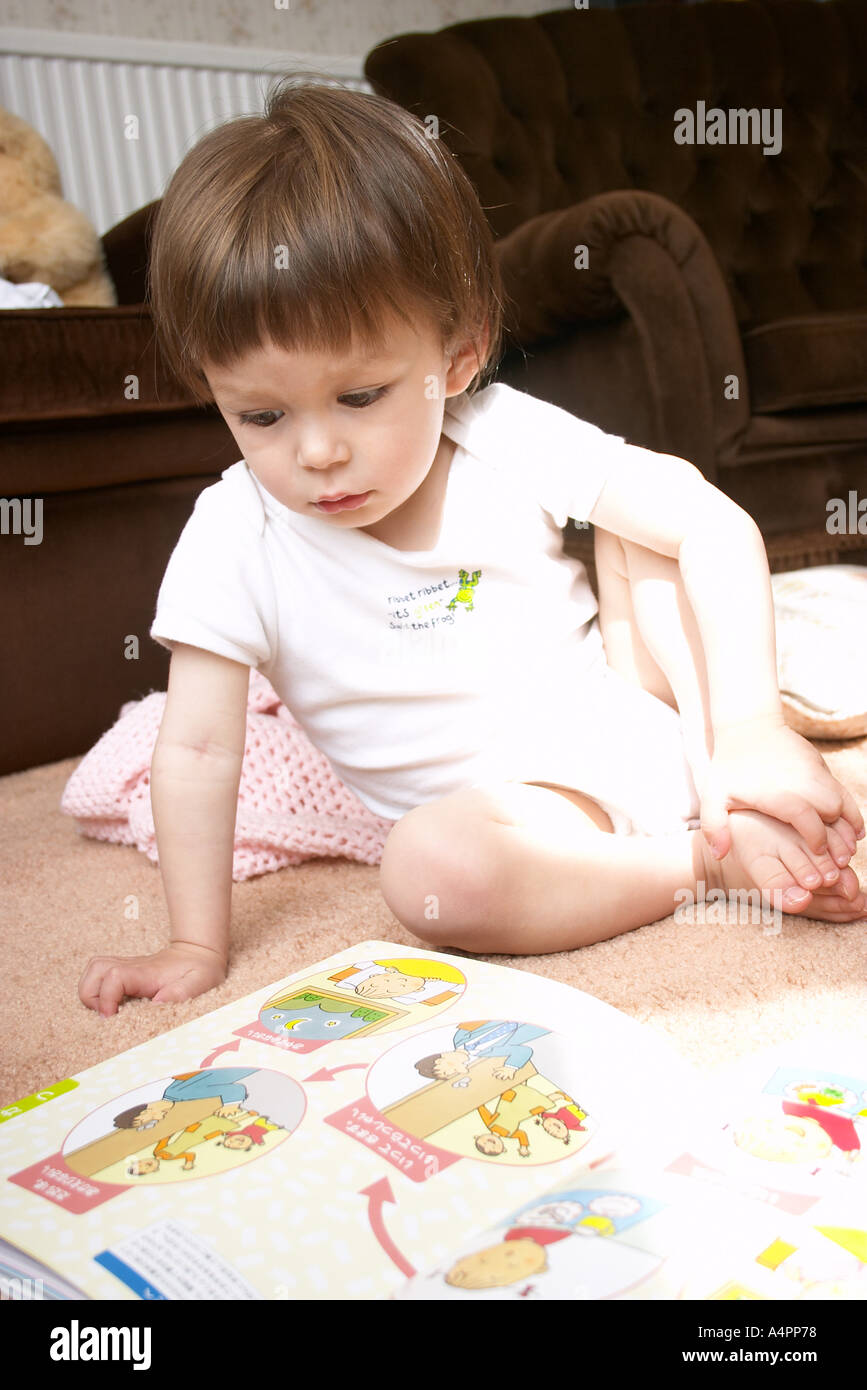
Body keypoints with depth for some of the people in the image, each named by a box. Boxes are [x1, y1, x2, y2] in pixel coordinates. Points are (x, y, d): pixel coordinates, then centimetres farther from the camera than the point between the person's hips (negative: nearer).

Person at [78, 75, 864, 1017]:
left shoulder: (510, 440, -14)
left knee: (654, 498, -9)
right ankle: (710, 857, -17)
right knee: (429, 871, -35)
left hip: (622, 719, 3)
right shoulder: (233, 540, -14)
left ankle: (732, 797, -11)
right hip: (504, 800, -2)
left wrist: (751, 726, -25)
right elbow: (196, 752, -11)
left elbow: (717, 526, -14)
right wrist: (196, 949, -12)